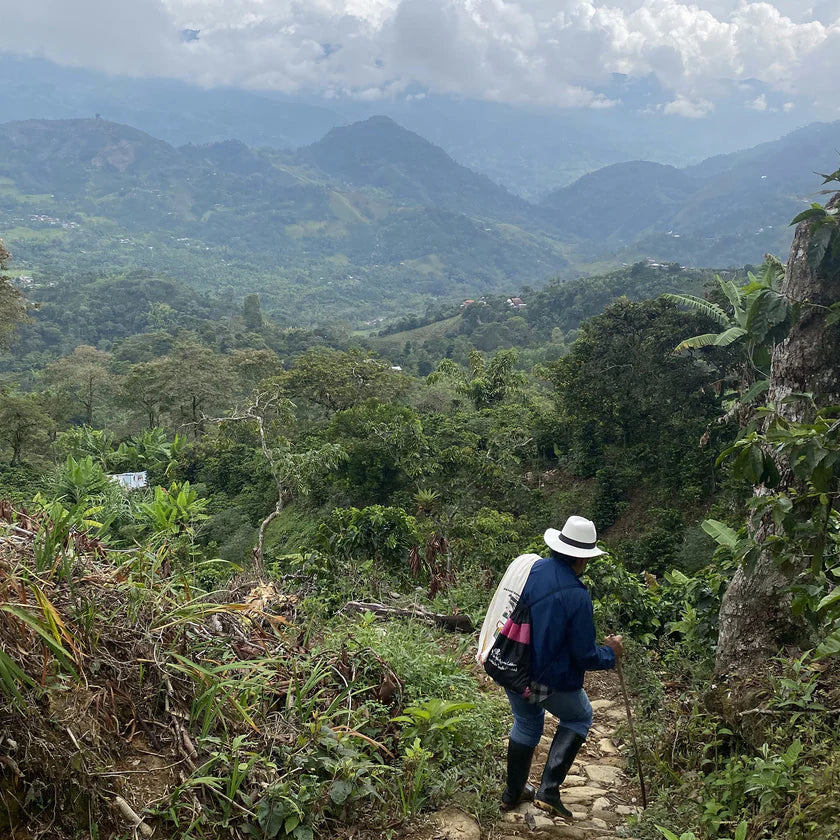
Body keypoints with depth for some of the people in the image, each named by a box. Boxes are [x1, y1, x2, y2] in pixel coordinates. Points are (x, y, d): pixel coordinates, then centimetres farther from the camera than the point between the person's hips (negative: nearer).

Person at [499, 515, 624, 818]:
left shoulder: (529, 568, -8)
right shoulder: (577, 596, -25)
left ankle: (512, 793, 45)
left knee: (526, 724, 30)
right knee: (579, 718, 24)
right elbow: (584, 656, -18)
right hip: (550, 682, -5)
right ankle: (548, 790, 16)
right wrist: (610, 652, 3)